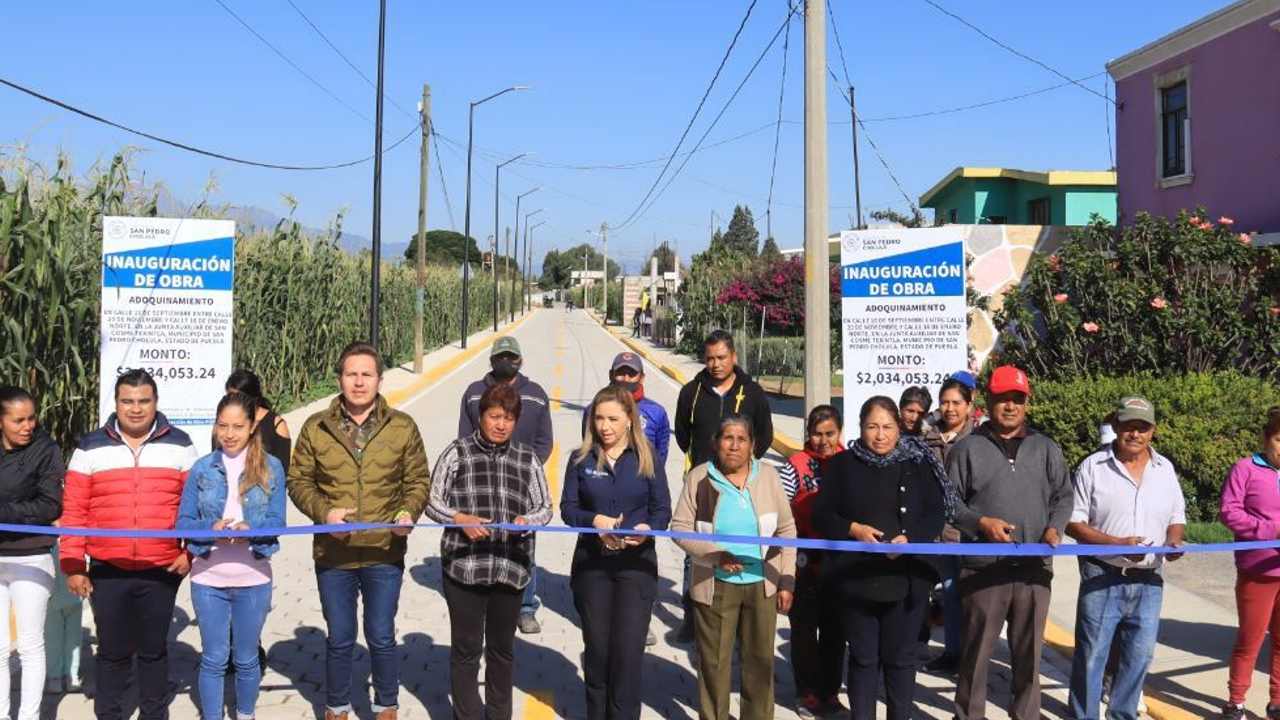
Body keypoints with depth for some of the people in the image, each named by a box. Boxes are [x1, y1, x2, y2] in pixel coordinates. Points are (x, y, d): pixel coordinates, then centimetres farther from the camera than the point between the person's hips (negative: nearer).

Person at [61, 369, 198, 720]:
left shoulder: (180, 446, 3)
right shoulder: (90, 448, 2)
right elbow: (73, 511, 0)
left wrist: (191, 551, -4)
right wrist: (72, 565, -4)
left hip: (162, 571, 0)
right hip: (107, 572, 0)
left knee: (154, 651, 12)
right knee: (112, 651, 11)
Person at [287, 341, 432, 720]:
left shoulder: (403, 427, 0)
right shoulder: (316, 428, 0)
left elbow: (418, 480, 5)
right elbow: (298, 480, 4)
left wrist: (408, 512, -14)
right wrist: (323, 511, -13)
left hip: (385, 555, 0)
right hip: (333, 556, 0)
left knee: (381, 638, 11)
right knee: (339, 639, 14)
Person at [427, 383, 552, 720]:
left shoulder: (528, 459, 5)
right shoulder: (457, 453, 0)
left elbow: (545, 507, 11)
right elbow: (433, 502, 4)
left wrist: (527, 521, -10)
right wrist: (459, 519, -14)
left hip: (511, 567, 2)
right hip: (463, 565, -2)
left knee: (502, 648, 16)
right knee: (466, 648, 5)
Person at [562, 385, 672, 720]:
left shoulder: (647, 458, 0)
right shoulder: (581, 459, 2)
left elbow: (662, 509, 0)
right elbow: (568, 507, 0)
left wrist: (647, 528, -22)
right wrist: (594, 520, -20)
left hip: (637, 564, -1)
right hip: (591, 563, 2)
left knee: (628, 649, -5)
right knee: (596, 646, 12)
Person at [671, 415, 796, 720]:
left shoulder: (768, 476, 0)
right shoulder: (699, 477, -4)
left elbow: (786, 530, 5)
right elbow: (680, 527, -4)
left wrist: (787, 582, 2)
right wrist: (716, 555, -18)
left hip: (762, 584, 2)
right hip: (715, 585, -2)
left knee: (760, 659, 11)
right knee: (714, 661, 6)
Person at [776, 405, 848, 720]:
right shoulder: (795, 466, -8)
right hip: (806, 563, -3)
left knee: (835, 630, 12)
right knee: (805, 629, 7)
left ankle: (829, 692, 26)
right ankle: (807, 693, 21)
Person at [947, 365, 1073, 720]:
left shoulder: (1046, 449, 12)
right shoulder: (968, 448, 2)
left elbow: (1063, 497, 13)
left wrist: (1054, 528, -5)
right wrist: (981, 522, -13)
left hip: (1034, 569, 3)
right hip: (983, 568, -2)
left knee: (1029, 652, 9)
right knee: (976, 651, 4)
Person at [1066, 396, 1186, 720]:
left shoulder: (1165, 468, 8)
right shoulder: (1093, 466, -5)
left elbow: (1176, 517, 16)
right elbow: (1073, 522, -7)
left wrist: (1174, 540, -8)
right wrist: (1118, 544, -19)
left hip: (1148, 581, 4)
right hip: (1102, 578, -4)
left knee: (1139, 655, 11)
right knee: (1091, 654, 2)